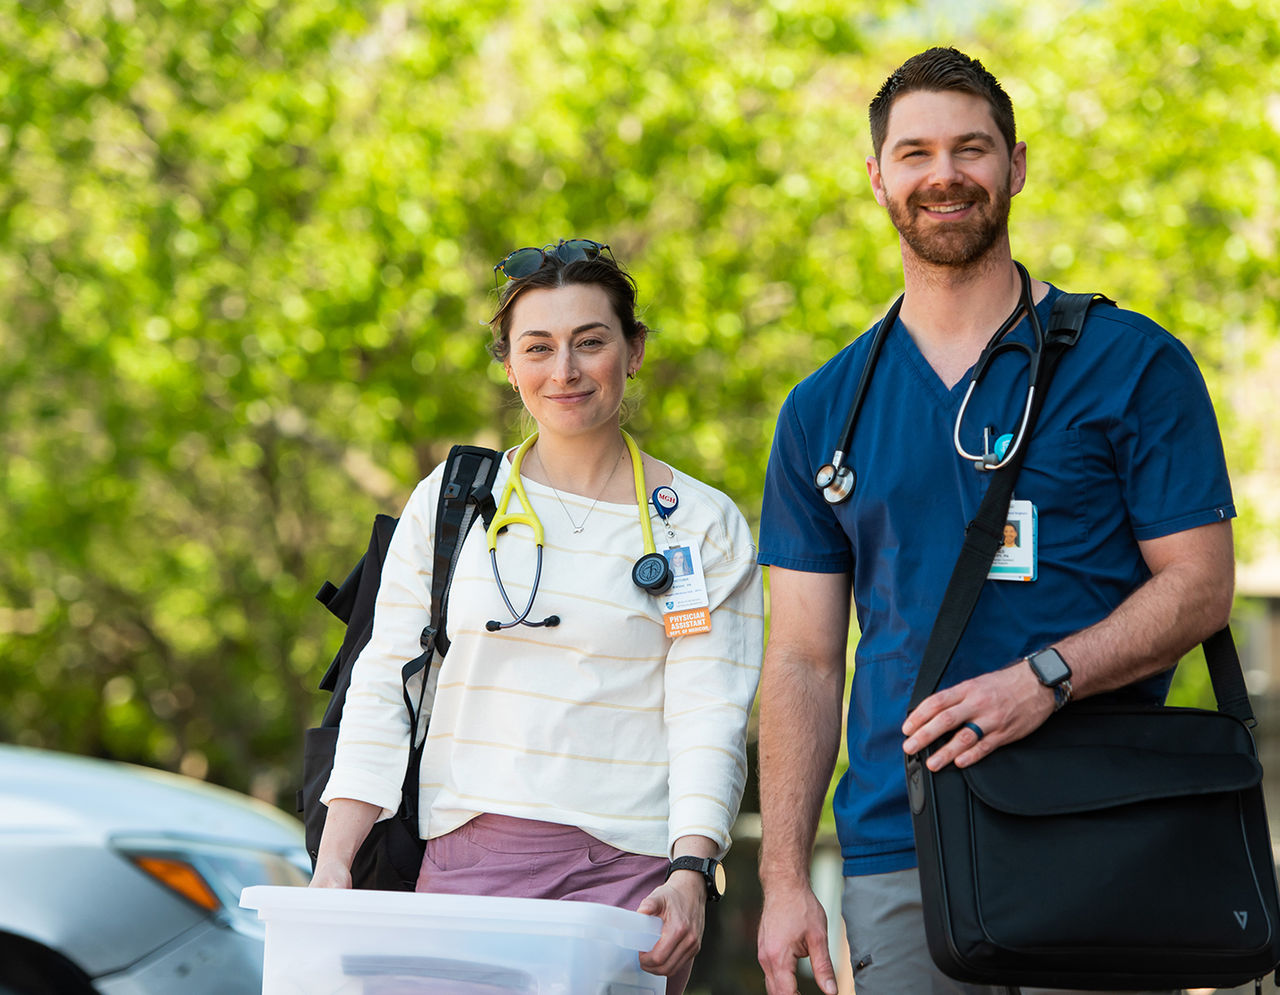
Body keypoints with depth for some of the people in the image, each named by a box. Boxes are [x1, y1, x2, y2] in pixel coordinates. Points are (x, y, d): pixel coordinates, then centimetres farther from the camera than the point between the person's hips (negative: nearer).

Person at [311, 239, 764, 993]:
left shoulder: (703, 527, 5)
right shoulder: (449, 504, 11)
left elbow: (710, 719, -3)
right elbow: (384, 687, 8)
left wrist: (690, 870, -18)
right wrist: (334, 860, -2)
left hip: (628, 872, -2)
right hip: (465, 860, 2)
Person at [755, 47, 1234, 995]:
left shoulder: (1132, 363, 3)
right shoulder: (823, 410, 12)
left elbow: (1200, 585, -1)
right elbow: (803, 660, 10)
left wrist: (1045, 678, -19)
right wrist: (785, 881, 1)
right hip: (896, 859, 3)